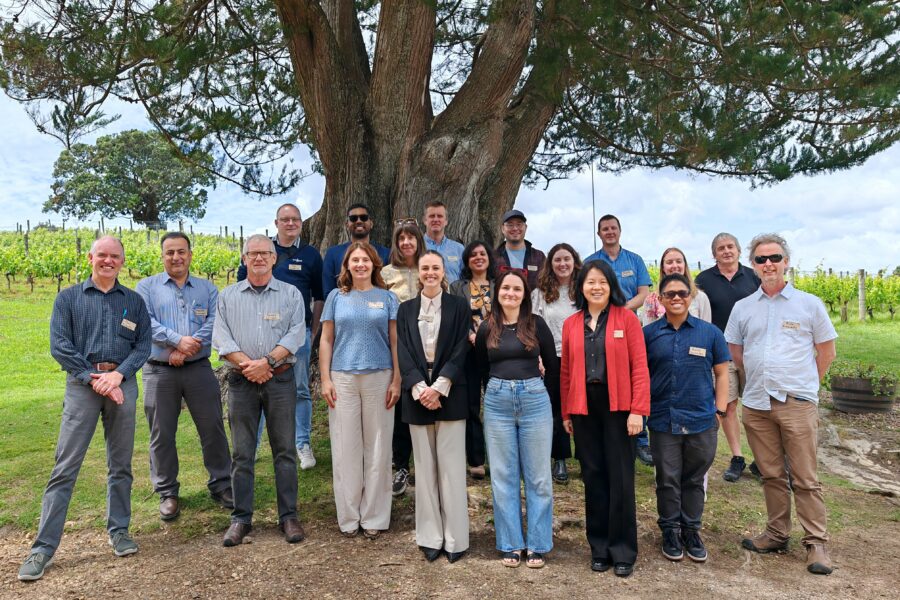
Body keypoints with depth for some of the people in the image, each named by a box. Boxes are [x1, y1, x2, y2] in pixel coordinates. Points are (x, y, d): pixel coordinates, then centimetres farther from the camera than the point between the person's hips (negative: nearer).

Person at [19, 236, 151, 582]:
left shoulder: (134, 301, 11)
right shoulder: (68, 298, 8)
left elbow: (143, 345, 3)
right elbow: (59, 346, -2)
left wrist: (118, 375, -13)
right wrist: (94, 378, -12)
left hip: (123, 384, 2)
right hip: (82, 383, -1)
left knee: (121, 464, 8)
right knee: (66, 466, -3)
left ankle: (119, 531, 21)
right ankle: (44, 546, 3)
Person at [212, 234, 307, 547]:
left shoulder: (291, 294, 6)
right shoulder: (228, 296, 11)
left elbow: (296, 335, -5)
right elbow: (221, 337, 1)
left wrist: (266, 361, -15)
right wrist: (247, 364, -13)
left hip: (280, 379, -1)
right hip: (241, 381, 1)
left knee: (284, 450, 3)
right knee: (242, 453, 6)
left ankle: (289, 516, 13)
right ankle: (241, 518, 16)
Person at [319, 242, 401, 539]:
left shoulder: (387, 298, 6)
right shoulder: (336, 297, 8)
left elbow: (396, 342, 4)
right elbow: (326, 340, 7)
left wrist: (396, 381, -4)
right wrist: (325, 380, -1)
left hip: (379, 378, 0)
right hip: (343, 379, 1)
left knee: (377, 448, 5)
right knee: (345, 450, 5)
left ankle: (374, 517, 17)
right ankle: (348, 517, 18)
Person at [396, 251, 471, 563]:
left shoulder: (459, 306, 4)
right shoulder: (406, 309, 11)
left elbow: (461, 350, -4)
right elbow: (403, 352, 2)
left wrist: (439, 387, -14)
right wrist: (420, 388, -12)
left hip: (450, 394, -2)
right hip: (417, 394, 2)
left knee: (451, 466, 0)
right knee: (425, 467, 7)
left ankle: (455, 538, 9)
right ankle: (430, 537, 16)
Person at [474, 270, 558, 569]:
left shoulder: (536, 323, 0)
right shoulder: (486, 328, 5)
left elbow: (552, 365, 6)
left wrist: (531, 385, 8)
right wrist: (499, 388, 5)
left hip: (534, 400, -1)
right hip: (497, 402, 2)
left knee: (538, 476, 5)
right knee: (503, 476, 7)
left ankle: (537, 544, 17)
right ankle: (511, 544, 19)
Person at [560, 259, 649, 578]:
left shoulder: (627, 318, -2)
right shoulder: (571, 324, 7)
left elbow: (639, 366, -6)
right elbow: (566, 371, 9)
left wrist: (637, 410, -12)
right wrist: (566, 413, 8)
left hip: (618, 407, -3)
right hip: (583, 408, 3)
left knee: (620, 478, 3)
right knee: (593, 477, 9)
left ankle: (623, 551, 16)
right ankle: (599, 547, 22)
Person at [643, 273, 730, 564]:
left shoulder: (710, 332, 2)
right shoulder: (649, 333, 1)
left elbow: (722, 373, 7)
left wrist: (720, 410, 2)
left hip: (701, 420, 1)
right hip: (663, 420, 0)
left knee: (694, 479, 12)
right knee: (668, 480, 9)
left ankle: (691, 531, 28)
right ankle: (670, 531, 24)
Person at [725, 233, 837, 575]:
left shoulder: (809, 304, 1)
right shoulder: (742, 307, 7)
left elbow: (827, 351, 7)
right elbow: (734, 352, 16)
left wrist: (804, 384, 7)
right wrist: (761, 378, 12)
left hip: (797, 404, -3)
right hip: (756, 404, 3)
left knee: (805, 479, 1)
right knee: (771, 476, 12)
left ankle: (816, 542, 13)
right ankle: (777, 534, 24)